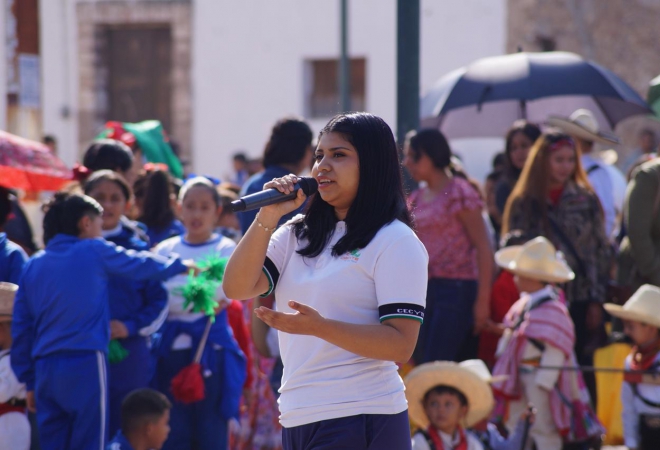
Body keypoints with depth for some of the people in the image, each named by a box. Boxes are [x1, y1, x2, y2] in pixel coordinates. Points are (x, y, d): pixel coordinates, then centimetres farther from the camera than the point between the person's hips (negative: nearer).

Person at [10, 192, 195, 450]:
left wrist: (29, 380, 18)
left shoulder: (33, 266, 13)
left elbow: (21, 328, 13)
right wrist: (182, 266, 34)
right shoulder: (94, 251, 1)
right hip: (85, 364, -5)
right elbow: (144, 265, 15)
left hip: (45, 368, 5)